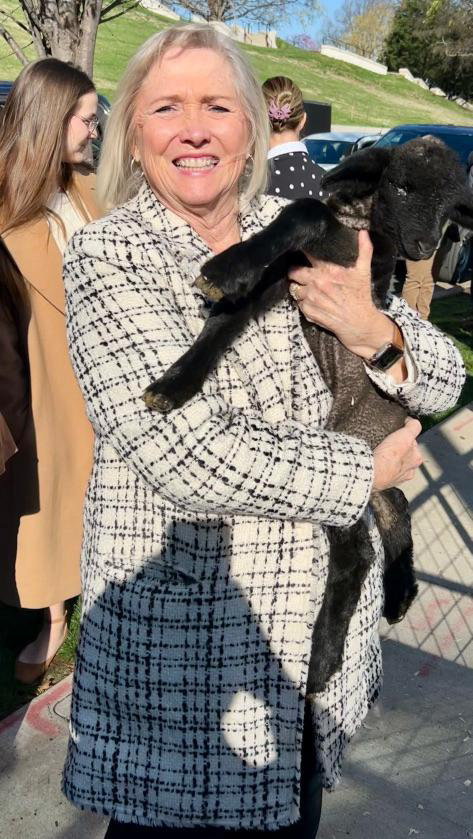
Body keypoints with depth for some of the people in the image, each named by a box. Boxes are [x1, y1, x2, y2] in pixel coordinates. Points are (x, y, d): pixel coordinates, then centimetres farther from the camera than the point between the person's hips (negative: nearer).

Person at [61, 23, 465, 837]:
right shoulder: (107, 256, -12)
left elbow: (443, 378, 0)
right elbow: (188, 459, -24)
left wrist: (368, 328, -21)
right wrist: (366, 469, -14)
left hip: (324, 619, 5)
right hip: (179, 640, -4)